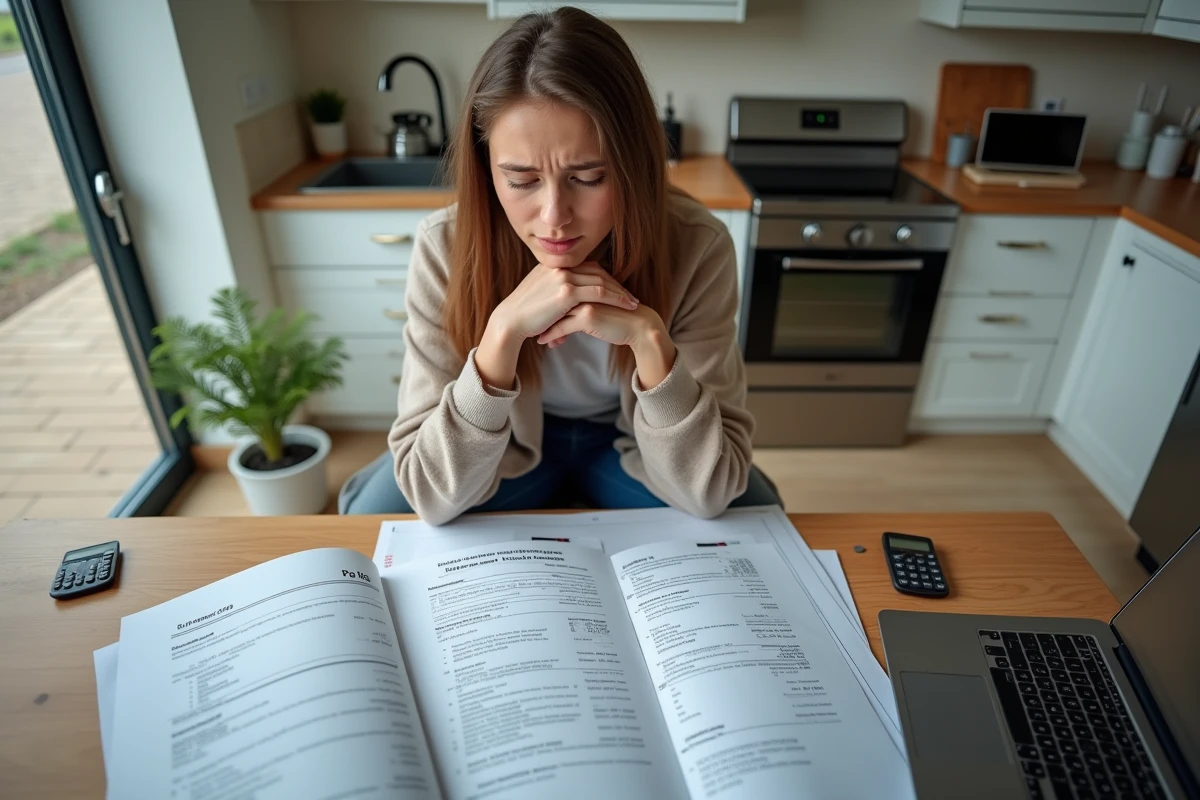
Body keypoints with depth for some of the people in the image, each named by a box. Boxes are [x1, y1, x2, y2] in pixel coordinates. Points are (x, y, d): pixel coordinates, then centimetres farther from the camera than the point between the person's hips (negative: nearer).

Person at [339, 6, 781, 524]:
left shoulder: (695, 247, -25)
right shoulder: (445, 248, -24)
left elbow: (708, 493, -25)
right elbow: (433, 495, -26)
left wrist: (648, 336, -38)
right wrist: (503, 329, -38)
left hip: (630, 445, 1)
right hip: (509, 447, 0)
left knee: (752, 516, -23)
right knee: (371, 512, -21)